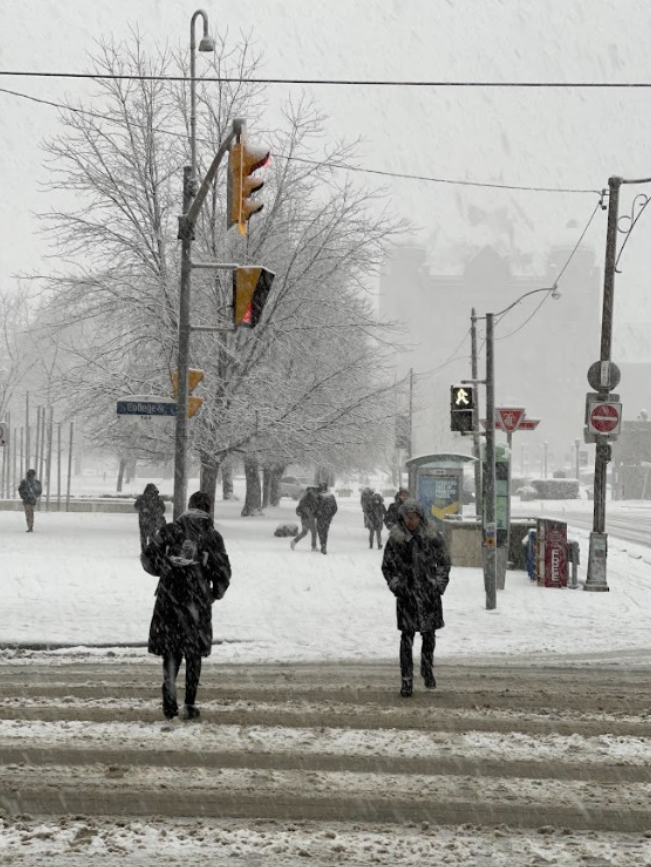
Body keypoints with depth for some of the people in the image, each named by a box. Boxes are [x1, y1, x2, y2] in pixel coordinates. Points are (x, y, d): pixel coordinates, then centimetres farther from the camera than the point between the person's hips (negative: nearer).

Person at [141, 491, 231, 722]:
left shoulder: (170, 530, 1)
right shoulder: (212, 536, -1)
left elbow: (148, 556, -4)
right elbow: (223, 572, -2)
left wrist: (166, 570, 12)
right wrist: (216, 593, 16)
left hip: (169, 597, 1)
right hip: (198, 599, -1)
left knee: (171, 649, 10)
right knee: (194, 652, 11)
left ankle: (169, 686, -17)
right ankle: (190, 705, 11)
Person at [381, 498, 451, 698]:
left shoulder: (432, 536, -3)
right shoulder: (395, 539, -4)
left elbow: (444, 561, 6)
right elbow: (387, 566, 7)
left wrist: (440, 583, -3)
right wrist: (395, 584, -6)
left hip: (429, 592, 1)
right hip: (406, 594, -1)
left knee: (429, 635, 10)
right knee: (407, 637, -4)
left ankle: (427, 670, 33)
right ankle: (406, 680, -1)